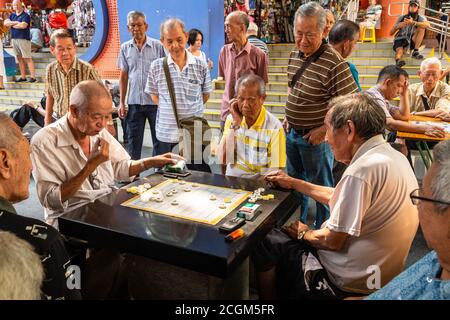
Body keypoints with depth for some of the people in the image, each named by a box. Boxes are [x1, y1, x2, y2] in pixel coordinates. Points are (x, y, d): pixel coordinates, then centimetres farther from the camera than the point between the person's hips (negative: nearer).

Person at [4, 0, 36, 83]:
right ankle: (23, 76, 13)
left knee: (27, 58, -8)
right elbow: (5, 22, 4)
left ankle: (33, 77, -7)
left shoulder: (26, 15, -4)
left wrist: (11, 25, -4)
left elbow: (23, 25, -18)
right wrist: (15, 22, -10)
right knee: (19, 58, 8)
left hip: (23, 39, -7)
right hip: (14, 39, 7)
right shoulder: (12, 15, 16)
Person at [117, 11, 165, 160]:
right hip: (134, 102, 2)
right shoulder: (125, 48, 7)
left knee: (159, 139, 5)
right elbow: (123, 76, 11)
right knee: (134, 141, 8)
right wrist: (122, 102, 7)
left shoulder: (158, 46, -1)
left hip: (156, 101, -2)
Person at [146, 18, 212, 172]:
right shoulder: (156, 66, -2)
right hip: (167, 135, 1)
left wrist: (190, 109, 4)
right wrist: (168, 111, 1)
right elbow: (154, 94, 9)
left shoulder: (201, 66, -2)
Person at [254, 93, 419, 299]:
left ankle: (269, 298, 23)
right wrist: (293, 183, 16)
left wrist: (304, 234, -1)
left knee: (265, 242, 1)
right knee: (282, 236, 20)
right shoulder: (393, 156, 2)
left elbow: (332, 241, -22)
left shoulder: (363, 170, -28)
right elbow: (340, 198, 13)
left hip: (349, 282, -9)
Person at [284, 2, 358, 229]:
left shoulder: (334, 63, -23)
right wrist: (288, 116, 8)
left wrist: (323, 129, -19)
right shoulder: (294, 56, 2)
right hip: (292, 133, 8)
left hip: (315, 137, -7)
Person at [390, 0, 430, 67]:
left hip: (412, 41, 1)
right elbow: (391, 33, 5)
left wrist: (413, 22, -34)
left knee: (421, 28, -22)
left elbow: (427, 25, -22)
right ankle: (398, 61, -71)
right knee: (400, 51, -35)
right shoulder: (401, 18, 7)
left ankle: (415, 51, -26)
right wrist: (397, 26, -17)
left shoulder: (420, 18, 4)